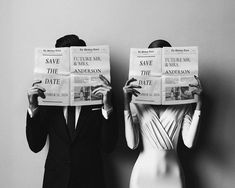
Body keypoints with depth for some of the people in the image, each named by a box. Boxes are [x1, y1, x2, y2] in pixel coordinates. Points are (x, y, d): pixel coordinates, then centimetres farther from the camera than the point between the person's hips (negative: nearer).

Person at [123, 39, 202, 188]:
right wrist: (126, 106, -21)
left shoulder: (183, 101, -1)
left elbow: (189, 142, -10)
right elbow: (132, 144, -13)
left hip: (172, 175, 1)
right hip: (143, 174, -1)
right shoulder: (137, 100, -6)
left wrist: (198, 106, -14)